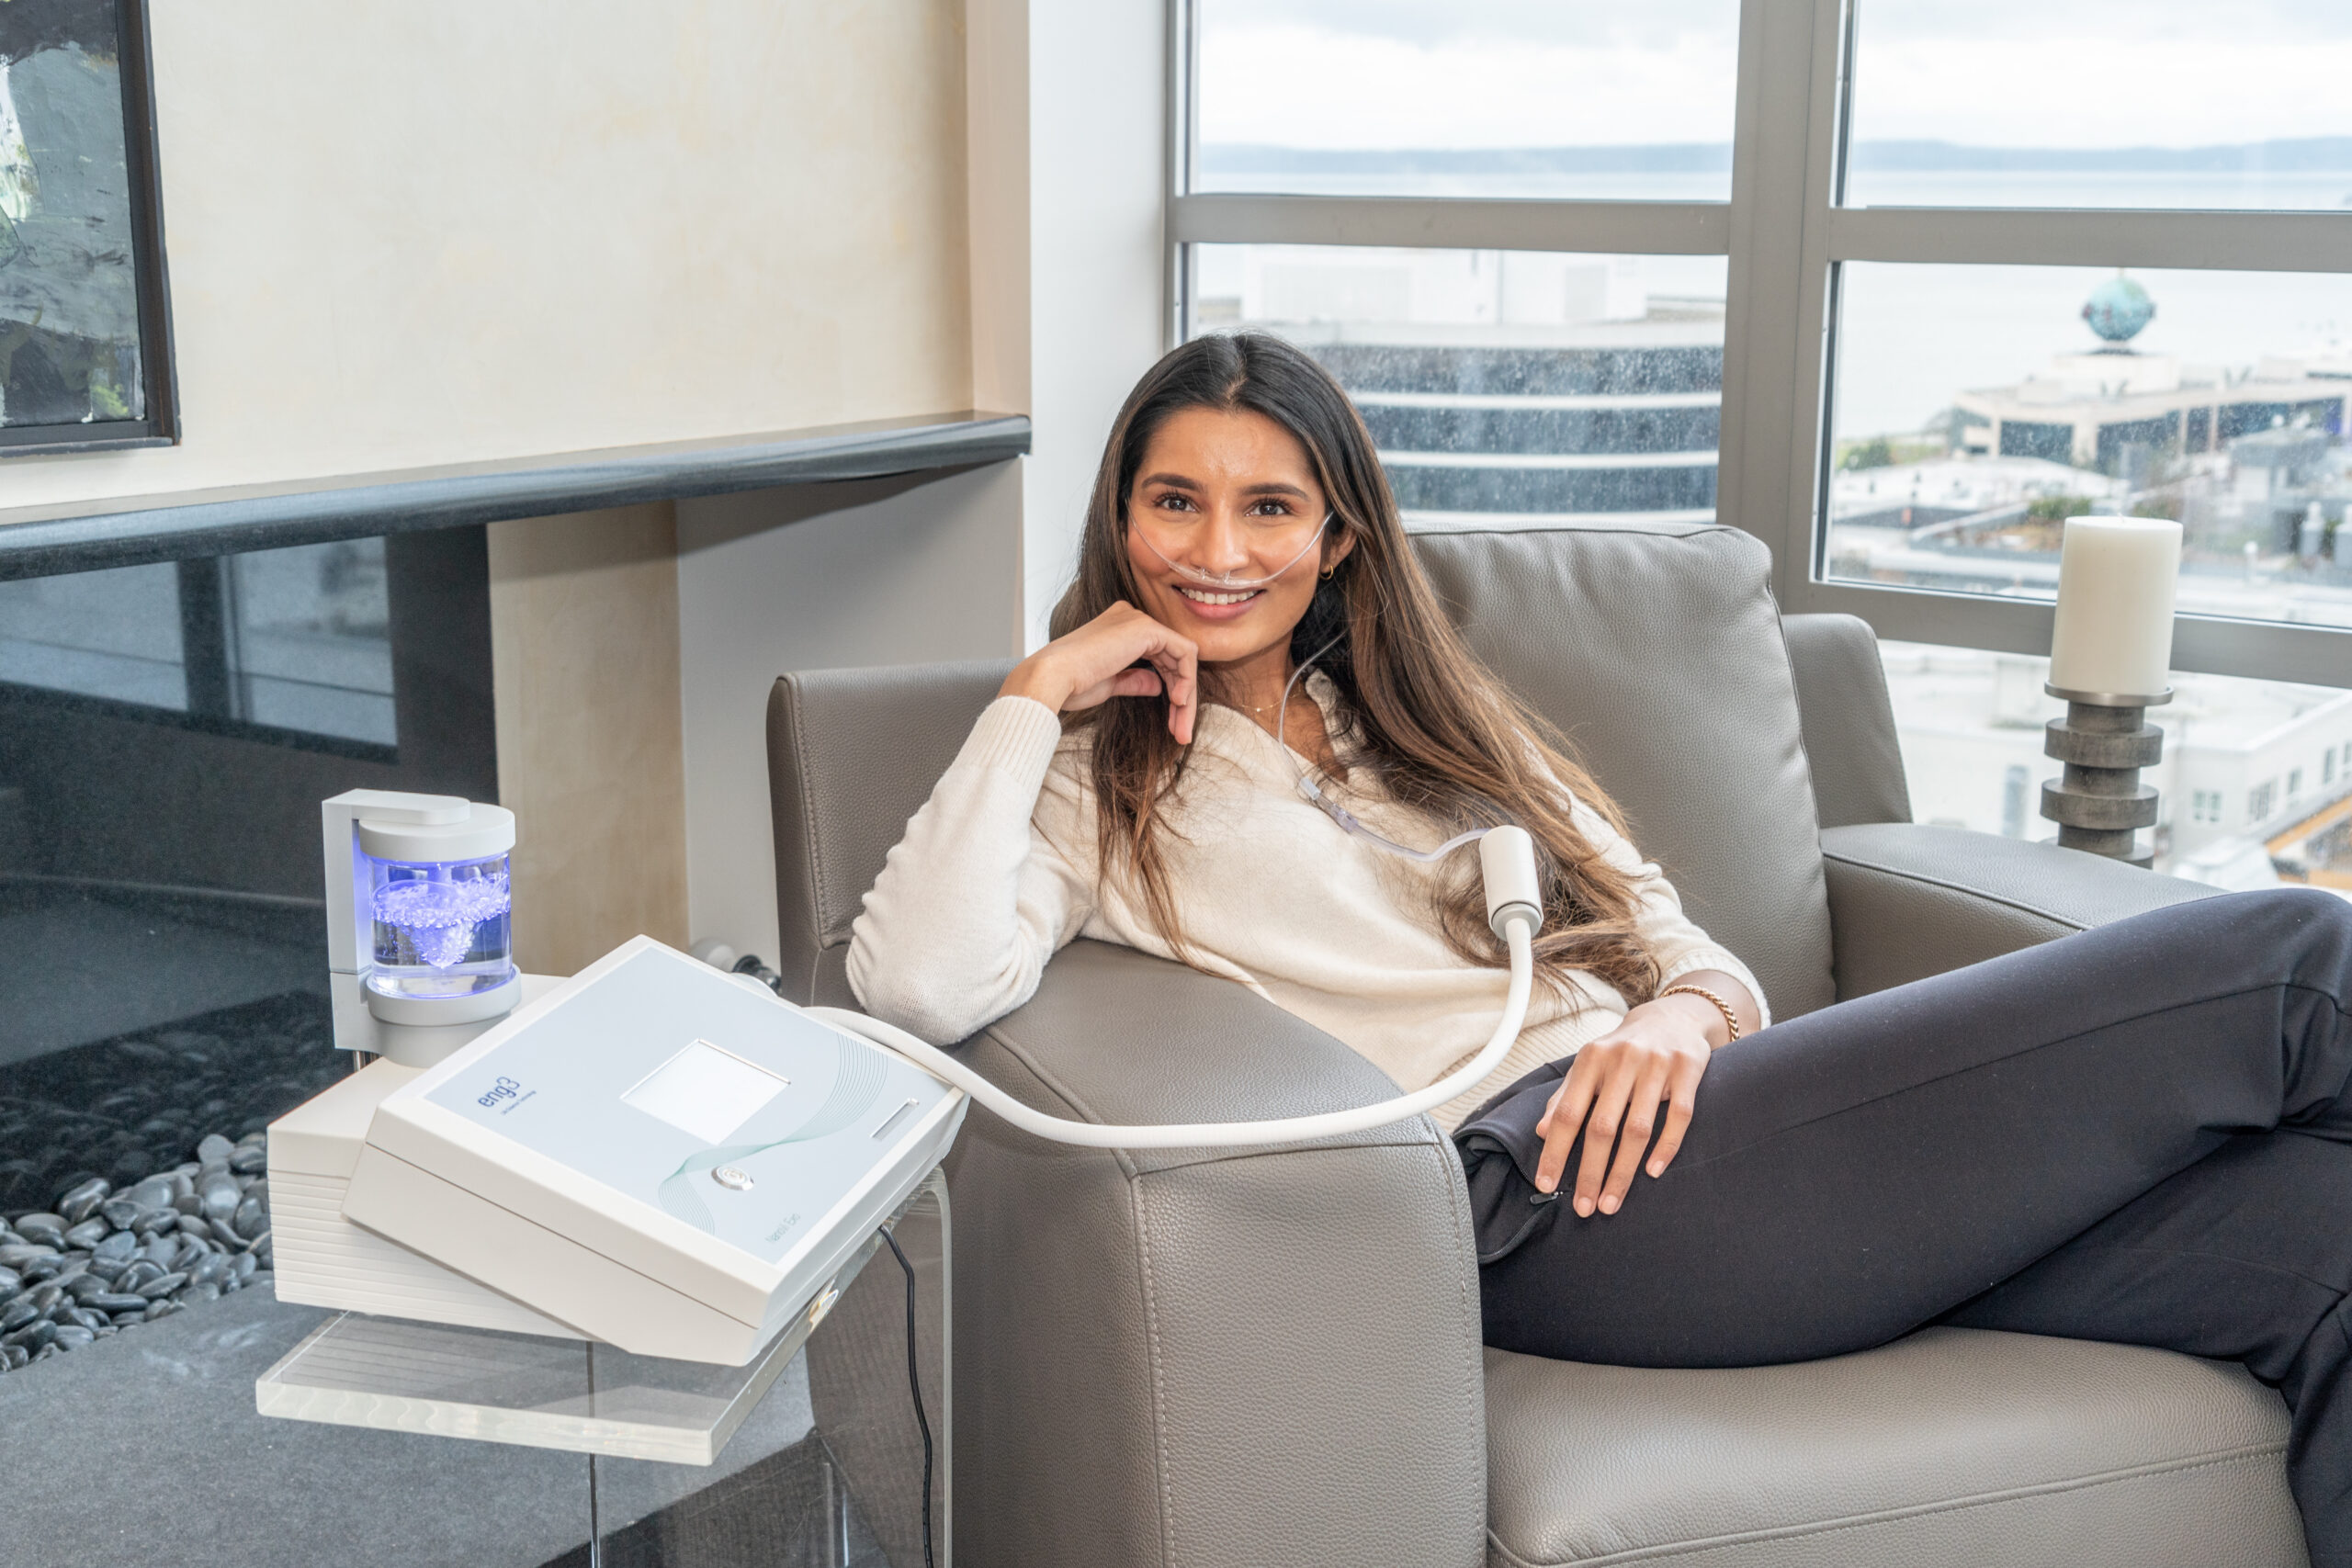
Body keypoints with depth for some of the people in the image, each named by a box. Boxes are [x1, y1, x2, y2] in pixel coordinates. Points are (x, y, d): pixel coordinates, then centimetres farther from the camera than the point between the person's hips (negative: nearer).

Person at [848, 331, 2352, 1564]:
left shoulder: (1434, 728, 27)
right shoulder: (1097, 781, 11)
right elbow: (919, 984, -11)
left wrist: (1686, 1015, -3)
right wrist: (1035, 694, -3)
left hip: (1655, 1124, 7)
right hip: (1519, 1196, -6)